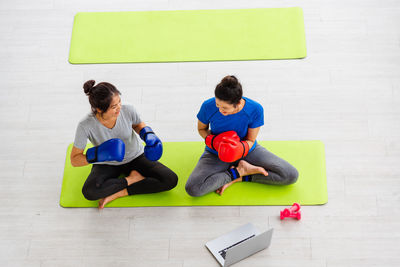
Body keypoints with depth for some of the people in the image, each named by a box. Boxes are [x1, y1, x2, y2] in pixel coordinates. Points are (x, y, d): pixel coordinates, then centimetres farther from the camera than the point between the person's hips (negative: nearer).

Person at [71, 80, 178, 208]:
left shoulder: (128, 110, -24)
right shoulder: (86, 125, -29)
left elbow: (139, 125, 1)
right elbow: (74, 160, -19)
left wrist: (149, 136, -20)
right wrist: (98, 154, -36)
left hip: (135, 158, 2)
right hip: (106, 164, -2)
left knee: (171, 180, -18)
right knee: (89, 192, -34)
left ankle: (117, 193, -16)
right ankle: (132, 179, -9)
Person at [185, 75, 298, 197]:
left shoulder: (255, 110, -25)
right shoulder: (208, 107, -25)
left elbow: (250, 141, -12)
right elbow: (201, 129, -3)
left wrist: (239, 148, -36)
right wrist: (214, 142, -25)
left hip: (247, 150, 1)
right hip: (216, 154, 0)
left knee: (291, 175, -15)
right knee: (192, 189, -29)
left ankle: (237, 178, -8)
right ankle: (239, 171, -10)